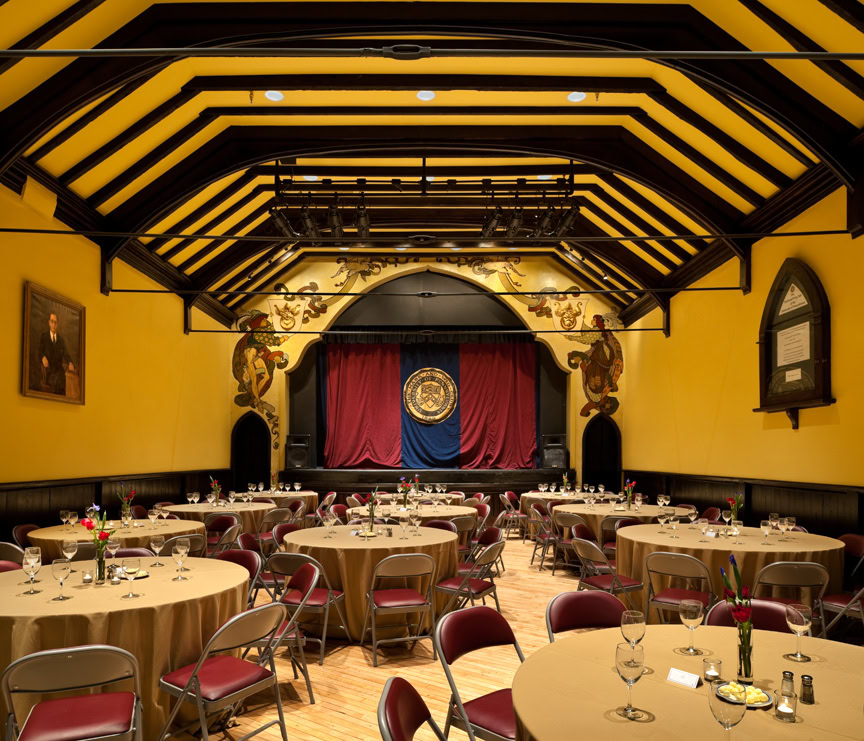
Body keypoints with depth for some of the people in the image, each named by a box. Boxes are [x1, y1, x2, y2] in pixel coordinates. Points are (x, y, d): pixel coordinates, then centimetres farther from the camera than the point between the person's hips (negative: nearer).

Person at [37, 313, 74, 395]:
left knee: (61, 396, -12)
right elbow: (40, 352, 2)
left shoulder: (61, 340, 17)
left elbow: (66, 354, 5)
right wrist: (43, 358, -24)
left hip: (59, 372, 2)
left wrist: (70, 363, -19)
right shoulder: (43, 337, 11)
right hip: (48, 372, -2)